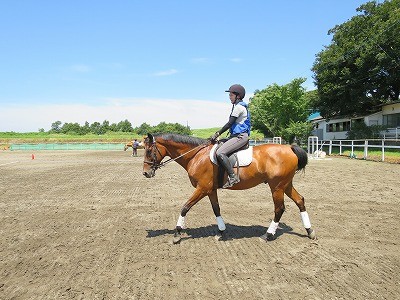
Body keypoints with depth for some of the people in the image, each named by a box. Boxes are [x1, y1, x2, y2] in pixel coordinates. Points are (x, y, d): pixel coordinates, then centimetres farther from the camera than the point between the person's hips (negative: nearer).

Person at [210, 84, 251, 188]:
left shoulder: (239, 106, -11)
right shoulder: (238, 106, 21)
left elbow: (230, 123, -15)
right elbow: (232, 124, 23)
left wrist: (217, 134, -10)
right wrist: (218, 133, 19)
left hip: (240, 136, -11)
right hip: (237, 135, 11)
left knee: (220, 153, -26)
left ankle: (232, 177, -24)